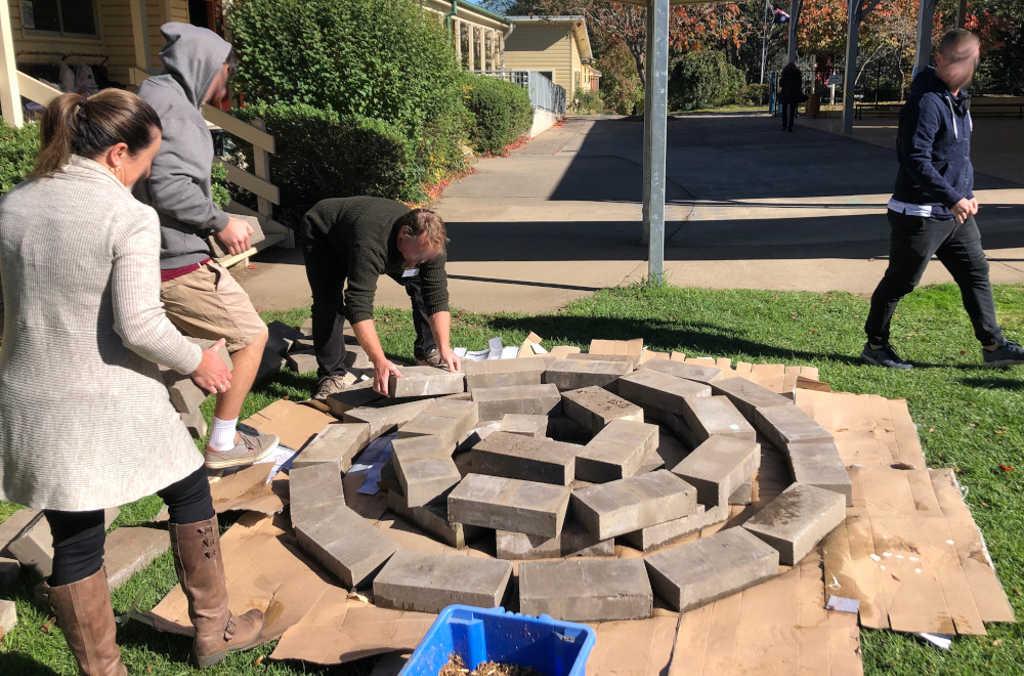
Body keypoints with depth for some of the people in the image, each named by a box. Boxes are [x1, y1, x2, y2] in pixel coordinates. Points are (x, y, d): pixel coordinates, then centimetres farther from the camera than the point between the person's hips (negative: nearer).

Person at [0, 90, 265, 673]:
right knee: (190, 493, 19)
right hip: (114, 407, -5)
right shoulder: (130, 217, -15)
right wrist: (196, 361, -4)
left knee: (75, 541, 14)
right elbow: (139, 325, -21)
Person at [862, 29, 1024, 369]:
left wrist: (967, 194, 16)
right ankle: (875, 344, 17)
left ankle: (993, 346, 25)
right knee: (900, 281, 2)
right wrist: (953, 198, -29)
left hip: (955, 212, 10)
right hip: (920, 213, -10)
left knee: (976, 273, 14)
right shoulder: (927, 102, -19)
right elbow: (916, 160, -27)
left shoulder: (959, 99, 12)